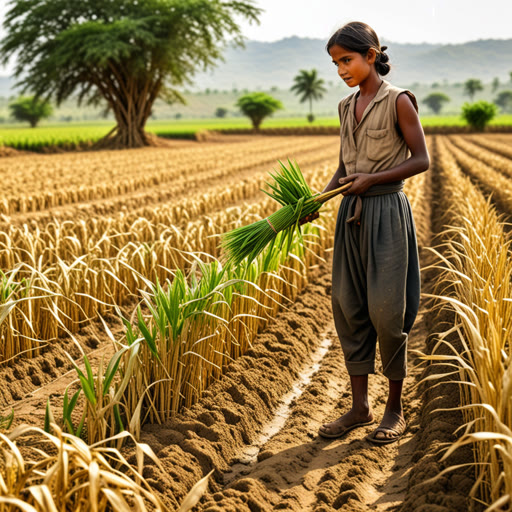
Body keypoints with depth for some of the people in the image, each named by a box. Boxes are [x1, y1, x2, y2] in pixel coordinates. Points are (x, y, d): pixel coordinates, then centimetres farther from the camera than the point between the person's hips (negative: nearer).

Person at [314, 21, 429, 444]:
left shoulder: (398, 101, -7)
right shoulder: (347, 107, 12)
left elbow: (421, 160, -7)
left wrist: (372, 179, -17)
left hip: (387, 211, -6)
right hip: (352, 214, 6)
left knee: (386, 311, -4)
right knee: (349, 308, 5)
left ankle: (395, 409, 13)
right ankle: (360, 406, 16)